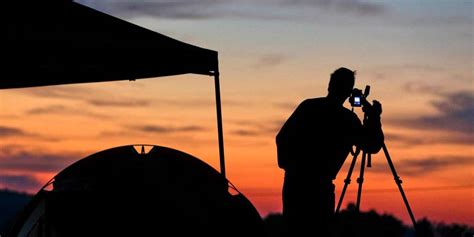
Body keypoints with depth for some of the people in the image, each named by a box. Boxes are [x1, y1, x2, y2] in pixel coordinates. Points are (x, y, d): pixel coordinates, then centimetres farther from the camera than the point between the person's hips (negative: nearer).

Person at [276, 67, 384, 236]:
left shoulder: (307, 106, 6)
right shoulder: (346, 118, -6)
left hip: (292, 181, 5)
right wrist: (374, 117, 13)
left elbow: (281, 138, 8)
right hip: (318, 185, -5)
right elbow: (373, 146, 3)